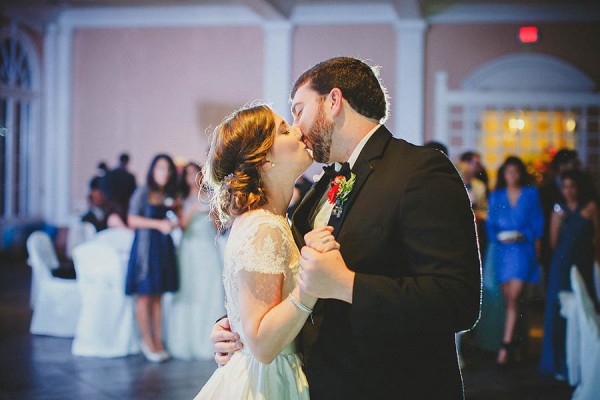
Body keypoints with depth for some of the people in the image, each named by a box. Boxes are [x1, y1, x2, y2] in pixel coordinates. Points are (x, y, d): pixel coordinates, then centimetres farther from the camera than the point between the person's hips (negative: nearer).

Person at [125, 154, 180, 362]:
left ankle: (158, 341, 12)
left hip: (163, 247, 6)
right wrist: (158, 224, -14)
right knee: (144, 295, -2)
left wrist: (174, 223, 1)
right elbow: (132, 220, -9)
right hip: (145, 245, -6)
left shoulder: (169, 196, 14)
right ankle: (148, 341, 5)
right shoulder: (143, 192, -3)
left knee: (157, 296, 9)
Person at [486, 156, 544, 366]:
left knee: (513, 298, -12)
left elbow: (538, 222, 6)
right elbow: (490, 224, 12)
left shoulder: (531, 194, 7)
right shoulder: (496, 196, 13)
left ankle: (506, 344, -13)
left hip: (523, 248, -3)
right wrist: (499, 237, -7)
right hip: (502, 249, 3)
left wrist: (522, 236, -10)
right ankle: (512, 342, 13)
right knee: (508, 299, 4)